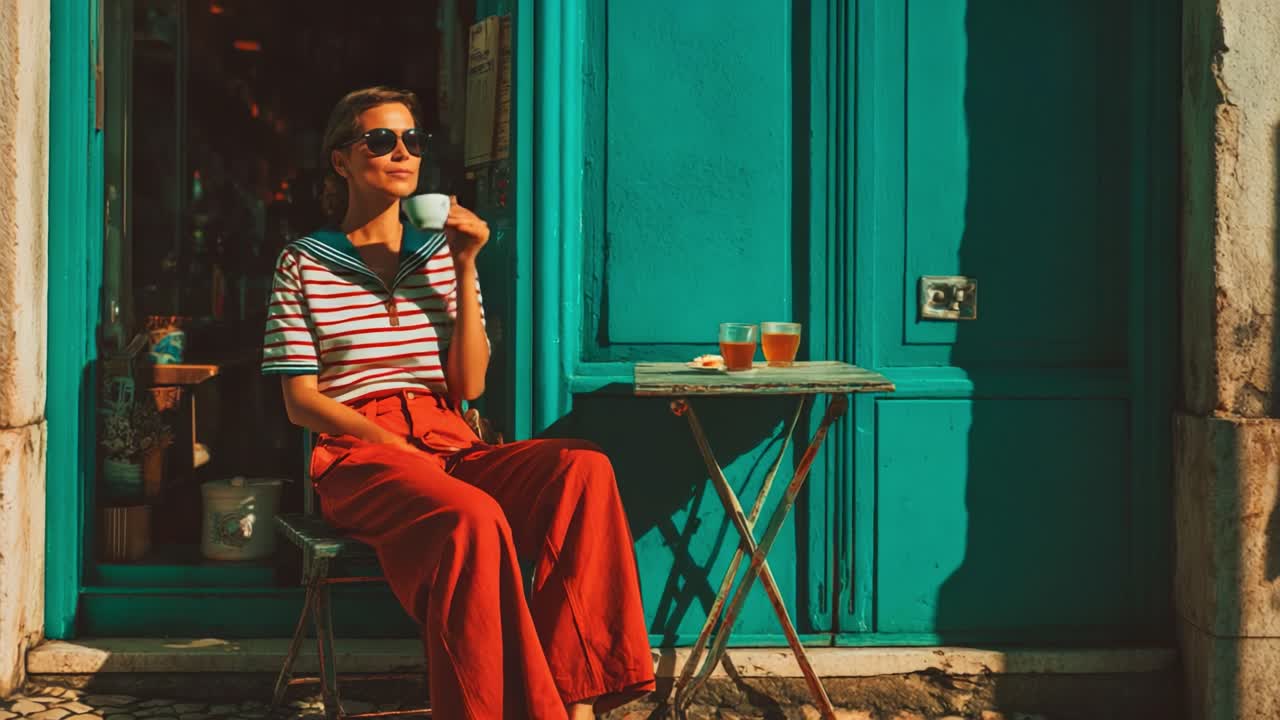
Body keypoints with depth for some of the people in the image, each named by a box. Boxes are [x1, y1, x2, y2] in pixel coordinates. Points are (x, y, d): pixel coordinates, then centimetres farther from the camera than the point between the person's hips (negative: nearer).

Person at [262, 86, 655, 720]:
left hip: (448, 448, 4)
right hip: (359, 454, -4)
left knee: (584, 467, -27)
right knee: (472, 517, -37)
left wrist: (464, 268, 0)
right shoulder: (303, 264, 7)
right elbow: (301, 401, 1)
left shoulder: (442, 255, 16)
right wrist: (396, 445, -13)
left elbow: (468, 386, 7)